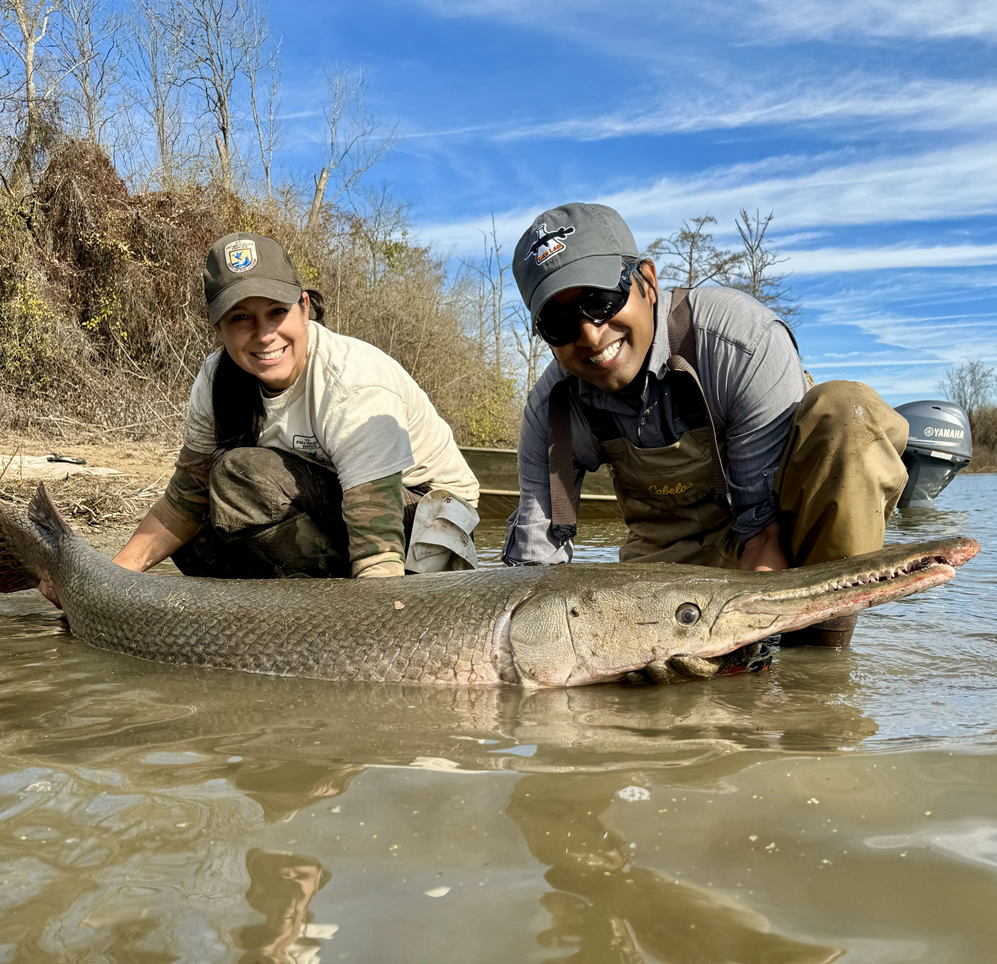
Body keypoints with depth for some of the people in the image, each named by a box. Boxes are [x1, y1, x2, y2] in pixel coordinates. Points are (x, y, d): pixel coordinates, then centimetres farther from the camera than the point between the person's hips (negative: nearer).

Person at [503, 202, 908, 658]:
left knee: (844, 413, -33)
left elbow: (766, 521, -28)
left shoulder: (744, 339, -30)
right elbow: (535, 557, -8)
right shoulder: (550, 410, -15)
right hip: (671, 558, 3)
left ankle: (817, 657, -22)